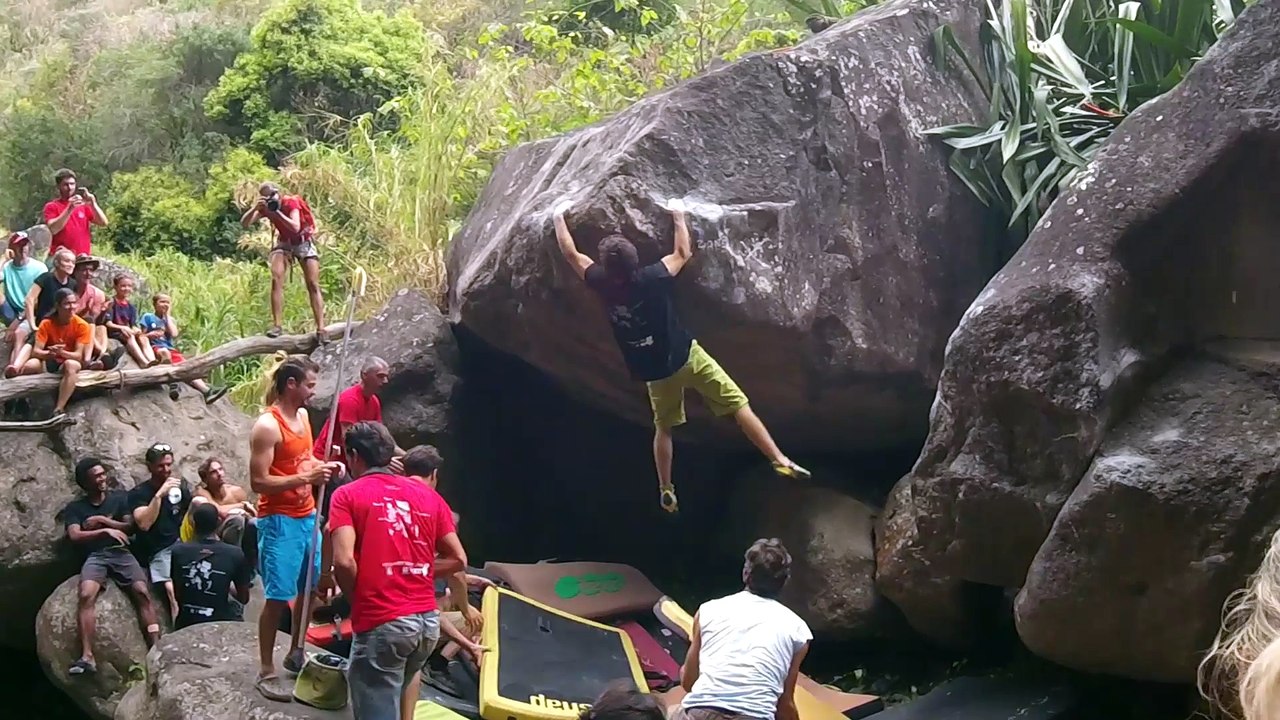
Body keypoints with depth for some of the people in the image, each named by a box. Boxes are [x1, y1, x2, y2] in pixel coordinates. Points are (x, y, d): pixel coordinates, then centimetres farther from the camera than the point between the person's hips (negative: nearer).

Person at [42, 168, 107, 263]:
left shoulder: (84, 204, 14)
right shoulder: (51, 207, 6)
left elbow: (103, 223, 5)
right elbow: (52, 229, -11)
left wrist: (93, 203, -7)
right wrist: (69, 209, -17)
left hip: (83, 258, 3)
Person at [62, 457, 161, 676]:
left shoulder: (120, 497, 20)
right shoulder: (74, 508, 16)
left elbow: (131, 526, 11)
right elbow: (75, 536, 0)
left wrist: (101, 521, 2)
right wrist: (105, 531, -10)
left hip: (121, 553, 1)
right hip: (94, 556, -1)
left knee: (142, 592, -26)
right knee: (86, 595, -31)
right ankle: (87, 657, -39)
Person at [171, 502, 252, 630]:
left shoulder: (178, 551, -6)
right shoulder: (235, 554, -11)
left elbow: (177, 595, 7)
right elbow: (244, 598, 3)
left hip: (185, 625, 2)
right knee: (237, 615, 32)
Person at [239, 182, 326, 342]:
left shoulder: (291, 203, -22)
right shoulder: (265, 208, -11)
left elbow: (295, 227, -37)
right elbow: (244, 223, -21)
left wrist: (277, 211, -39)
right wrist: (255, 208, -37)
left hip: (304, 241, -3)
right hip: (284, 243, 3)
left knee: (313, 284, -9)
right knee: (276, 279, -18)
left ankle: (321, 329, -12)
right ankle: (276, 325, -16)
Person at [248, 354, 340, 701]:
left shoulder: (303, 416, 8)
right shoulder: (267, 426, -18)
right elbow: (258, 481, -21)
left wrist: (323, 467, 1)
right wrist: (306, 478, -25)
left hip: (307, 516, 9)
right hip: (279, 521, -9)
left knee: (310, 588, 16)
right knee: (278, 597, -5)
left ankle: (296, 654, 33)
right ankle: (266, 672, 4)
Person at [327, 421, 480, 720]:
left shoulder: (347, 495, -1)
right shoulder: (428, 495, 13)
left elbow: (344, 562, -13)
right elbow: (458, 560, 11)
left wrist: (356, 597, 5)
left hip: (380, 622, -5)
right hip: (428, 620, 6)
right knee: (407, 671, 35)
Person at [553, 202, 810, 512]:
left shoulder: (603, 285, -11)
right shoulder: (653, 277, -15)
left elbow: (570, 253, 3)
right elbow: (683, 253, 4)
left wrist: (559, 216, 14)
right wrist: (678, 217, 15)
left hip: (655, 372, 3)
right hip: (688, 357, -2)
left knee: (663, 428, 22)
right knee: (739, 405, -2)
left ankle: (666, 492, 24)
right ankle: (780, 461, -10)